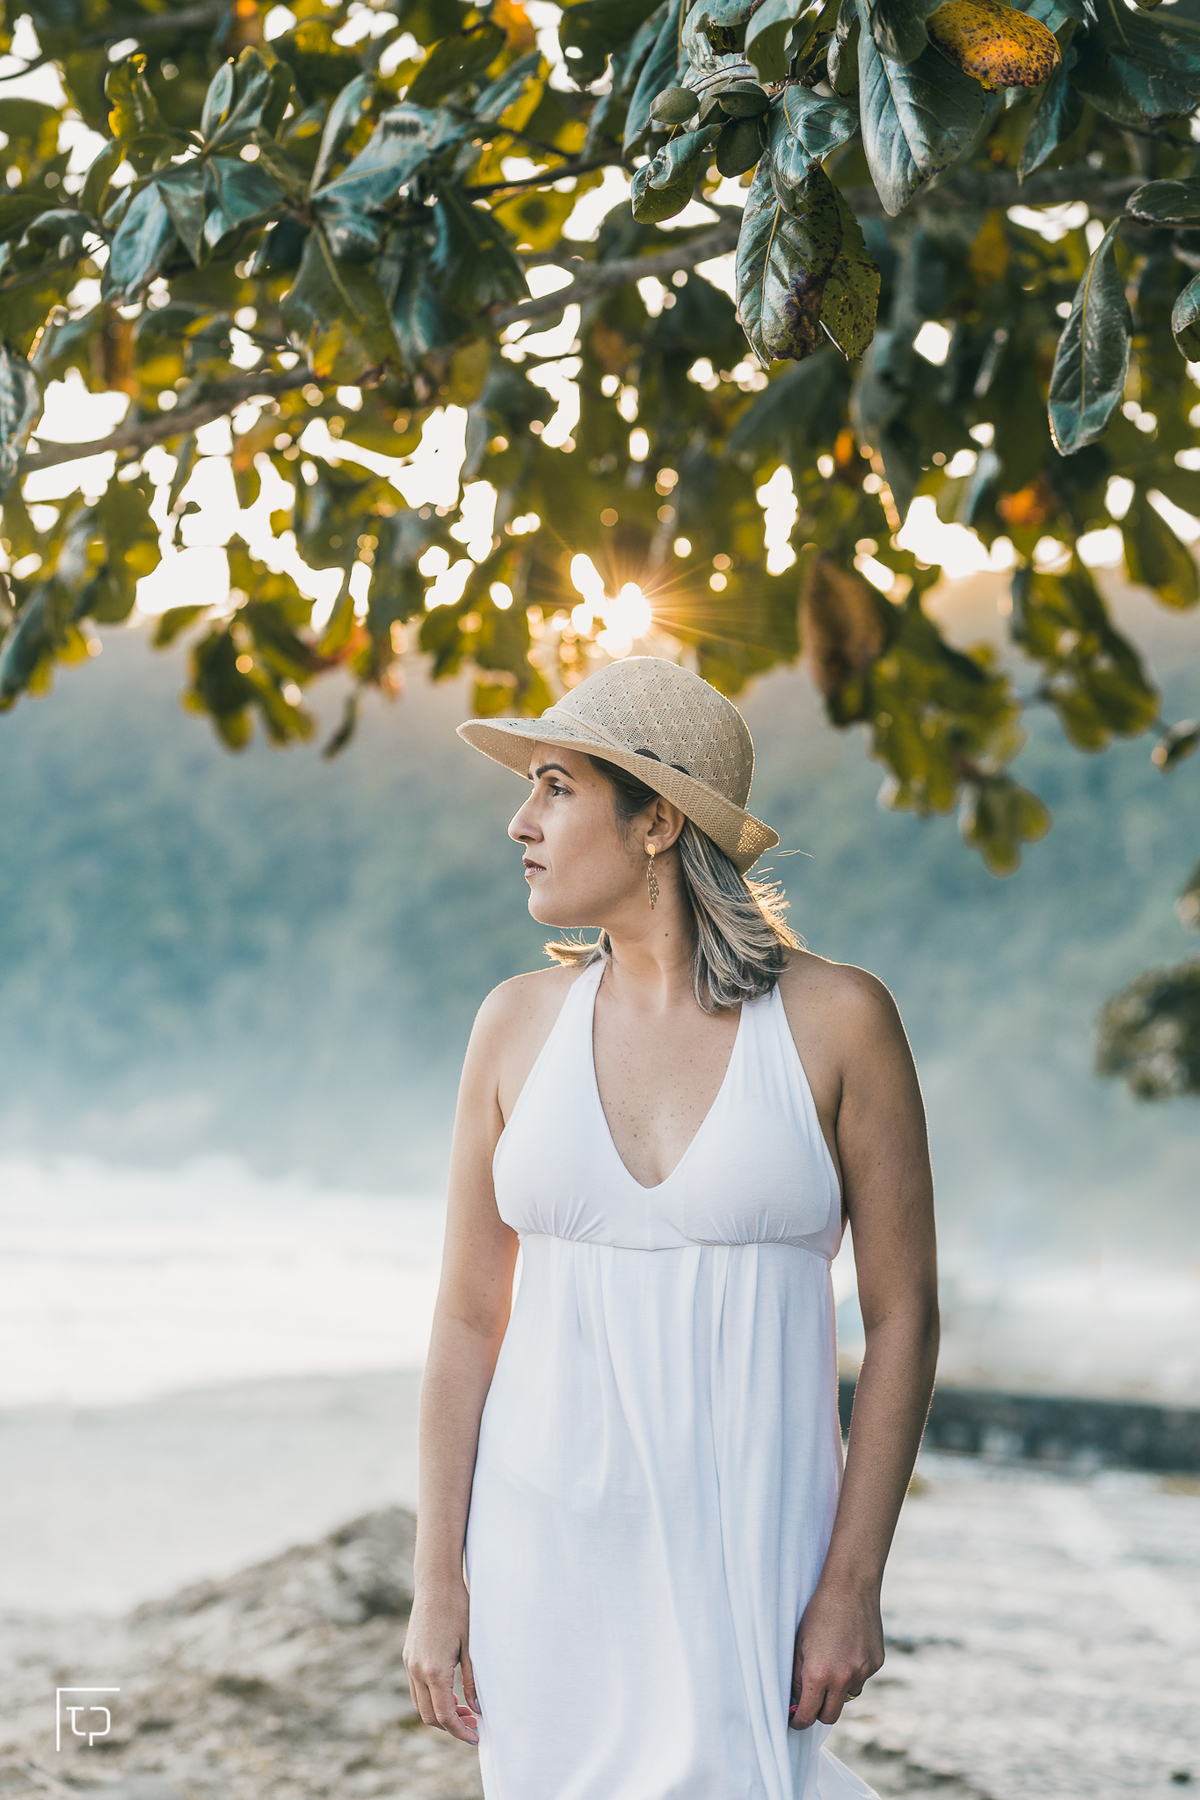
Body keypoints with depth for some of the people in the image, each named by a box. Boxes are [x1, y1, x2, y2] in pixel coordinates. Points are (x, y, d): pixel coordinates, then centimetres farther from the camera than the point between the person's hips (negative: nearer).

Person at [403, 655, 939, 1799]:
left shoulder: (837, 1019, -7)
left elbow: (902, 1315, -4)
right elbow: (468, 1319, 4)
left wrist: (854, 1585, -8)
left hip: (746, 1547, -3)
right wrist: (437, 1579, 0)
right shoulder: (519, 1024, 1)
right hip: (546, 1537, 3)